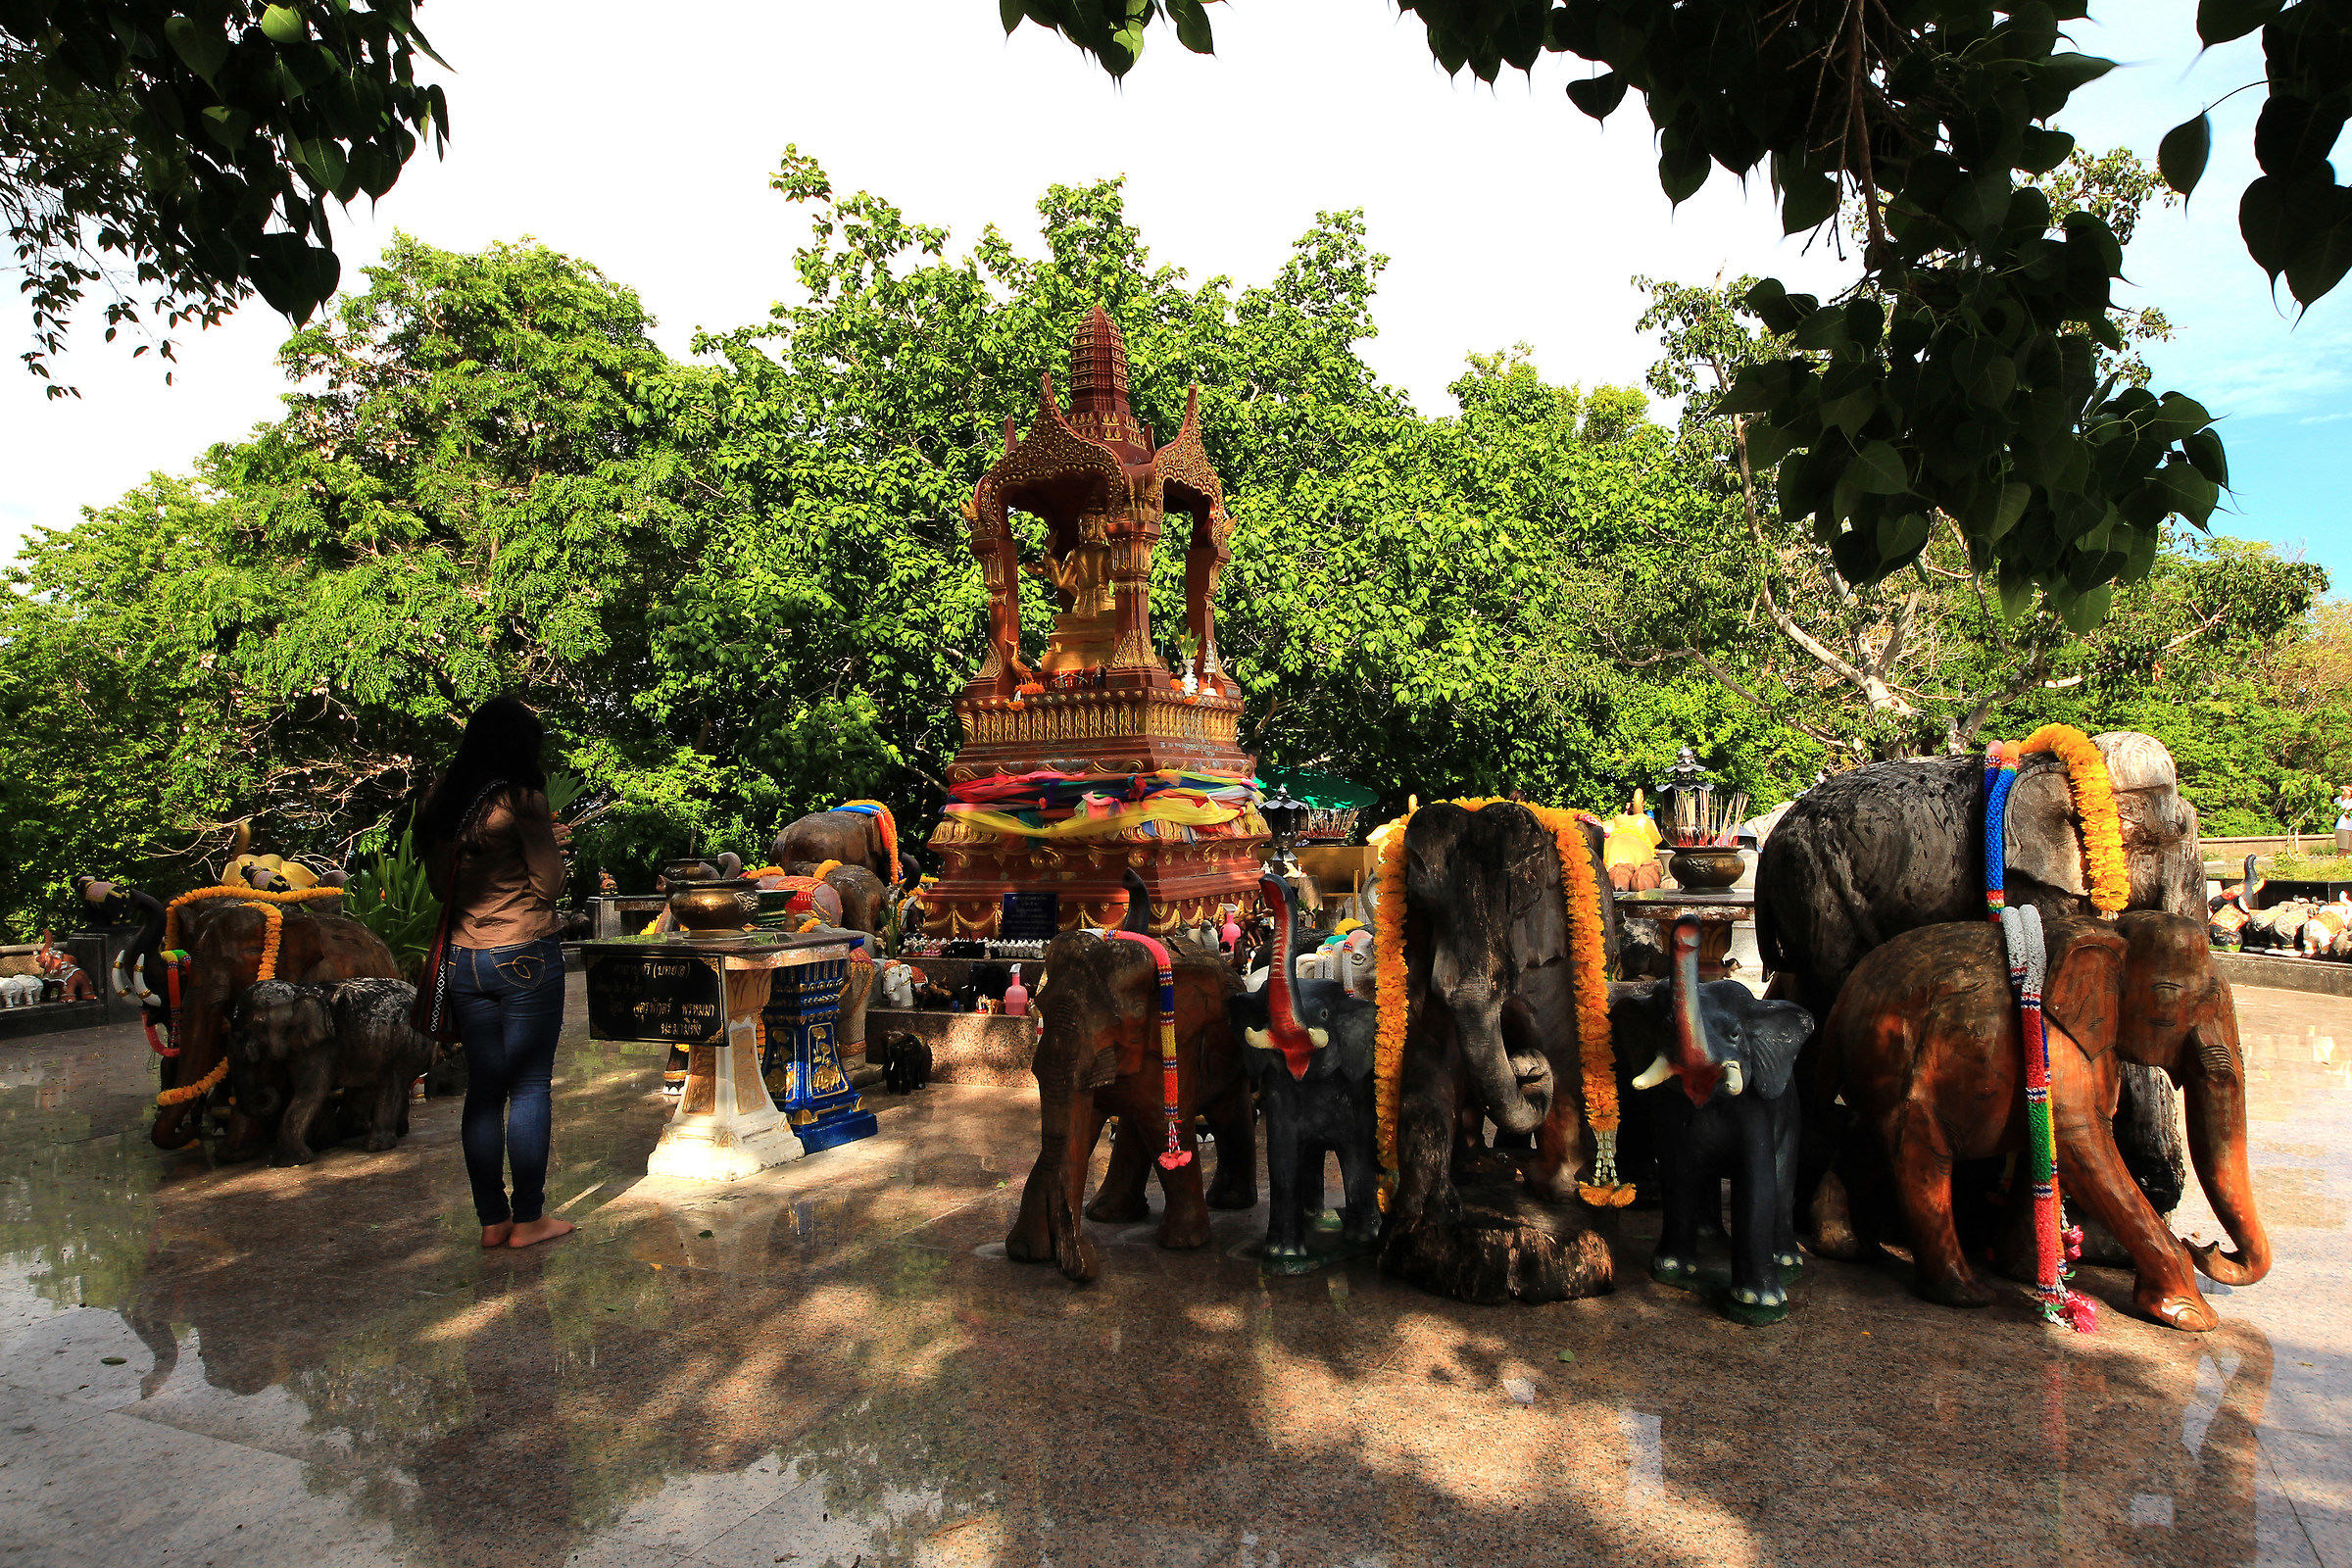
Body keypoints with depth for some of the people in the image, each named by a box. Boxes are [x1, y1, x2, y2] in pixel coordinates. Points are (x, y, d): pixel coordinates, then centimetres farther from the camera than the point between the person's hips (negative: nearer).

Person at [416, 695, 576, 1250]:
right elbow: (549, 886, -10)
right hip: (525, 956, -6)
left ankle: (492, 1220, 18)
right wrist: (550, 845, 8)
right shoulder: (522, 800, -12)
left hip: (463, 959, 6)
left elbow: (440, 886, 16)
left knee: (483, 1089, 11)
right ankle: (528, 1219, 8)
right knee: (530, 1088, 2)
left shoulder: (441, 803, 7)